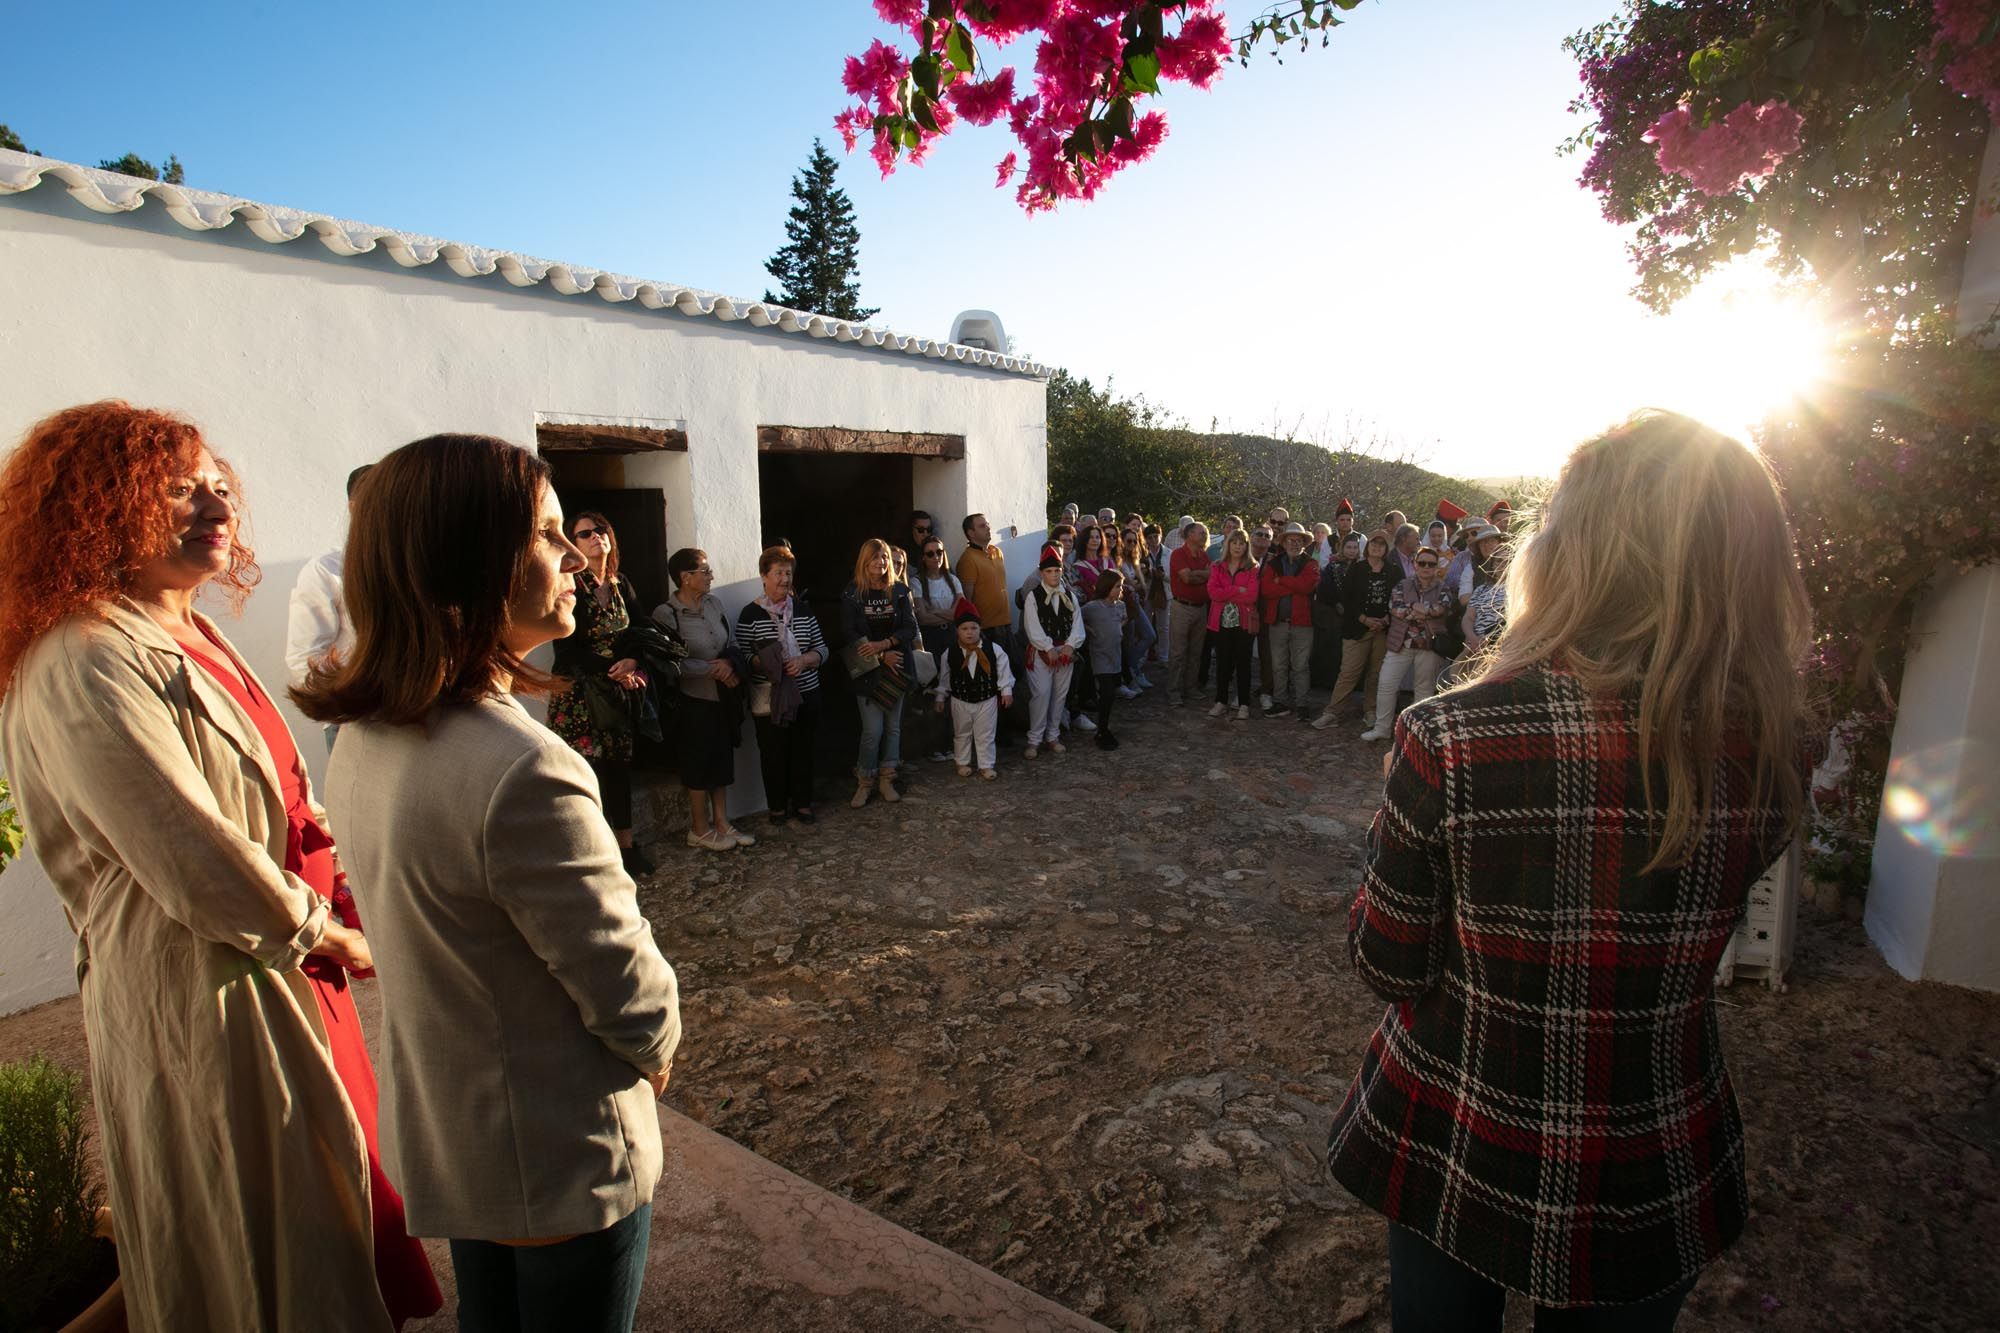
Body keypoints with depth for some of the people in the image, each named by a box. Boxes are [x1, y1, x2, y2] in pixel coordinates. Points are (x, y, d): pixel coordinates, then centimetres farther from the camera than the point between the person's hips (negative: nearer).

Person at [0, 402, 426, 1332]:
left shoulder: (185, 639, 9)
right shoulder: (85, 668, -21)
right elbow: (192, 857, -25)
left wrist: (325, 855, 0)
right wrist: (324, 933, -12)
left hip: (281, 969, 9)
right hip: (200, 998, -9)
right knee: (262, 1257, 10)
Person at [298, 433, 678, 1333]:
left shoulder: (363, 742, -6)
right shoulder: (520, 770, -35)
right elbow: (626, 987, -25)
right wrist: (658, 1041, -4)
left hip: (441, 1135, 8)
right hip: (562, 1159, -7)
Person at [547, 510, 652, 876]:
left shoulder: (621, 585, 9)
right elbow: (567, 649, -12)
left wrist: (632, 662, -9)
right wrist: (615, 669, -14)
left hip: (617, 692, 5)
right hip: (577, 692, -5)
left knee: (620, 767, 9)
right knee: (589, 770, -5)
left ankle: (625, 845, 20)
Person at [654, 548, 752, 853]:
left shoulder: (714, 602, 3)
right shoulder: (666, 614, -15)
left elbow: (730, 644, 10)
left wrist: (730, 663, -10)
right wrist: (713, 669, -16)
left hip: (723, 696, 6)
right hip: (695, 701, -6)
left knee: (722, 759, 13)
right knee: (698, 763, 6)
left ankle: (721, 823, 26)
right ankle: (699, 830, 21)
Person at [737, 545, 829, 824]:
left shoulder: (803, 610, 8)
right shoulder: (750, 613, -2)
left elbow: (822, 650, 8)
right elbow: (742, 655, -5)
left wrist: (803, 660, -12)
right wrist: (766, 664, -23)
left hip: (805, 693, 3)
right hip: (768, 697, -3)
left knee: (803, 749, 8)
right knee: (774, 752, 2)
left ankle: (803, 803, 23)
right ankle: (777, 806, 19)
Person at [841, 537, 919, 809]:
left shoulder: (899, 591, 4)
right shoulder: (851, 594, -3)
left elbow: (910, 627, -2)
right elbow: (850, 635, -6)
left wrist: (882, 644, -16)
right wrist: (882, 657, -13)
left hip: (896, 667, 3)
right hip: (868, 669, -3)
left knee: (893, 726, 8)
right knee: (873, 729, -8)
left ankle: (886, 780, 21)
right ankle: (864, 782, 9)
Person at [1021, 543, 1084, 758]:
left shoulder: (1070, 596, 7)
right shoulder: (1033, 597, -4)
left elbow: (1077, 622, 3)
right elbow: (1033, 628, -10)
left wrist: (1070, 645, -11)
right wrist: (1049, 648, -14)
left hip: (1065, 651, 4)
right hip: (1041, 652, -4)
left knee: (1060, 694, 9)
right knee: (1041, 694, -8)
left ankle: (1053, 736, 22)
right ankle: (1034, 739, 1)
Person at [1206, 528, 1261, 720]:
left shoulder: (1252, 568, 2)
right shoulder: (1217, 567, 9)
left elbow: (1252, 595, -11)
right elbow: (1212, 592, -6)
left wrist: (1225, 594, -10)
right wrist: (1238, 590, -12)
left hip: (1244, 622, -2)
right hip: (1221, 621, 2)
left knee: (1243, 663, 3)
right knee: (1222, 663, 6)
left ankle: (1243, 704, 11)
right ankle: (1221, 702, 16)